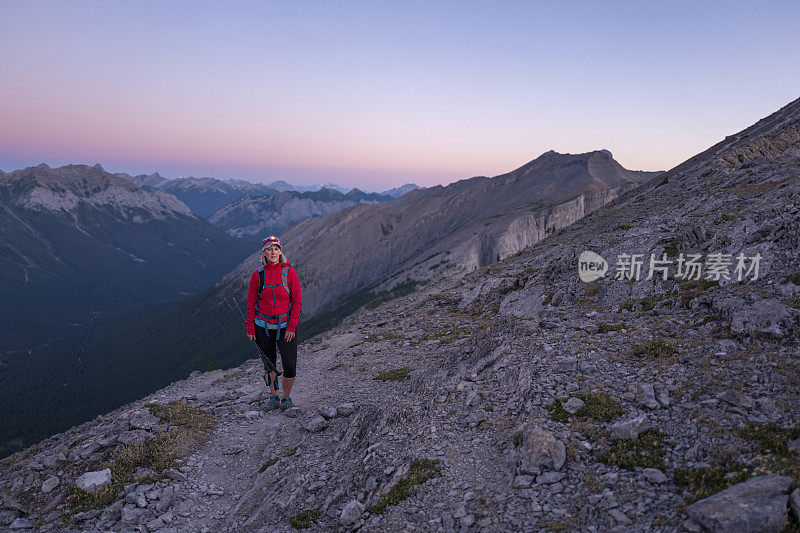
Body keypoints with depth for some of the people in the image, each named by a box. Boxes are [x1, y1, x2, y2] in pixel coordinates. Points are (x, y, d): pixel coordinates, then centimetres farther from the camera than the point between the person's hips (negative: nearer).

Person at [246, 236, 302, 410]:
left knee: (290, 366, -8)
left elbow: (297, 301, -4)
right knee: (269, 365, 12)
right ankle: (273, 396, 31)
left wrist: (292, 327, -9)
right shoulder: (257, 275, 1)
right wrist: (250, 328, 2)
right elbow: (251, 304, 6)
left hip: (286, 326, -1)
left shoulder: (289, 273, -4)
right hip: (263, 327, 2)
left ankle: (287, 397, 15)